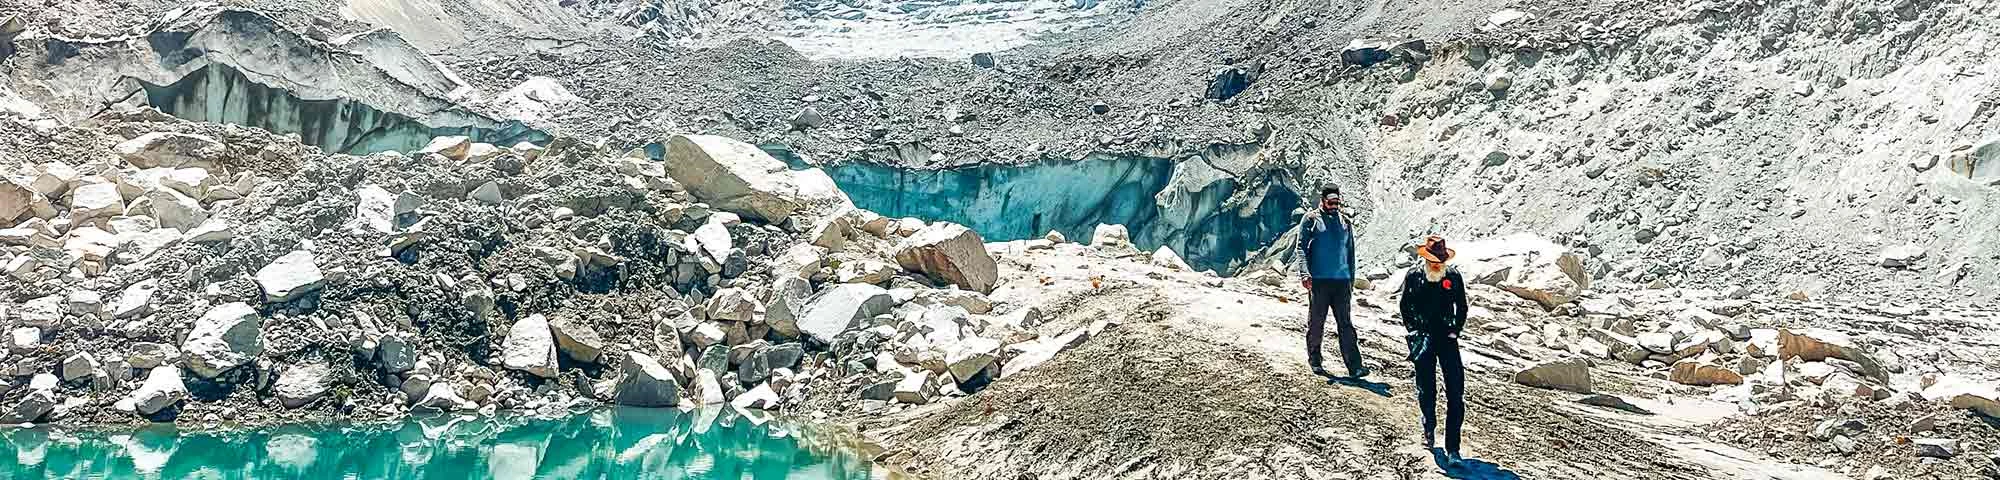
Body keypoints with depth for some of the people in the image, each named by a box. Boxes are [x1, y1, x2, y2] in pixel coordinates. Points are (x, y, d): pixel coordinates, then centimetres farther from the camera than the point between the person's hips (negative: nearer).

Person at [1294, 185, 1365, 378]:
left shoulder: (1346, 222, 14)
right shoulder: (1311, 220, 2)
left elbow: (1350, 252, 21)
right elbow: (1302, 248, -4)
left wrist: (1351, 280, 18)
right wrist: (1304, 273, -17)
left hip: (1342, 280, 3)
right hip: (1319, 280, -3)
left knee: (1346, 324, -2)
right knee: (1316, 323, 3)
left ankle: (1354, 366, -6)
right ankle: (1314, 361, 18)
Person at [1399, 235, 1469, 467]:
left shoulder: (1454, 277, 3)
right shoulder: (1413, 277, 2)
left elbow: (1462, 308, 14)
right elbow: (1405, 308, 9)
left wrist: (1455, 331, 3)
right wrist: (1415, 333, 0)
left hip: (1447, 338, 0)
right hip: (1423, 340, 0)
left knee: (1455, 393, -9)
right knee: (1426, 391, 5)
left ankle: (1452, 449, -9)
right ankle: (1429, 432, 29)